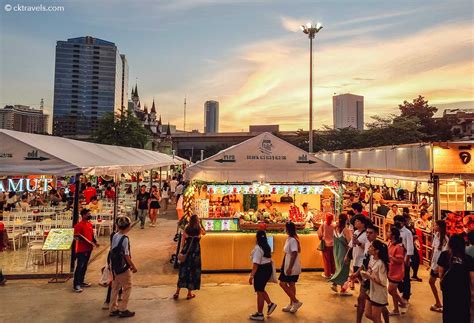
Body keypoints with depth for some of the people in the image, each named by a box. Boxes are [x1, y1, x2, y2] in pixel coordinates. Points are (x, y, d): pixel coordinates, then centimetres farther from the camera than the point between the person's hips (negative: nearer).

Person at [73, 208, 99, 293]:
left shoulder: (90, 224, 9)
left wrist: (95, 242, 4)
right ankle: (76, 285, 4)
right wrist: (85, 241, -27)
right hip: (81, 250, -8)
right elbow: (76, 237, -18)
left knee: (84, 266, 16)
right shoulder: (79, 225, -15)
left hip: (89, 249, 8)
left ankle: (81, 281, 28)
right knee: (79, 267, -4)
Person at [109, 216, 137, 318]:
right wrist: (133, 266, -9)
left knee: (115, 288, 18)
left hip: (114, 266, 8)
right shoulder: (125, 238, -23)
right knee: (127, 287, 8)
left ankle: (113, 309, 29)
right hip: (123, 267, -8)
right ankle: (123, 310, 15)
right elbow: (126, 255, -21)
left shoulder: (114, 236, 0)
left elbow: (112, 250, 9)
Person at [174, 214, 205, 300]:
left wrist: (182, 250, 9)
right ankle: (189, 293, 15)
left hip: (186, 250, 2)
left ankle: (177, 292, 16)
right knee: (193, 271, 8)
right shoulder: (199, 229, -6)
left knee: (183, 270, 12)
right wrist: (200, 225, 10)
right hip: (195, 251, -2)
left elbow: (183, 240, 0)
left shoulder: (186, 228, -2)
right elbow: (204, 233, 17)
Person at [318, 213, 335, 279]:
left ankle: (327, 274, 12)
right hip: (332, 244, 2)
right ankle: (333, 272, 25)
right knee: (332, 259, 17)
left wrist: (321, 238, 13)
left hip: (325, 244, -2)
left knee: (326, 259, 8)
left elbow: (320, 234, -7)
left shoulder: (323, 224, -13)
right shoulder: (334, 225, -12)